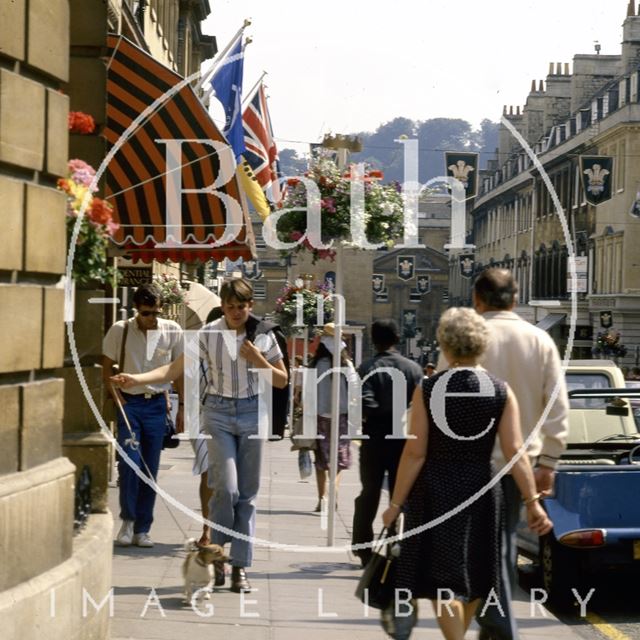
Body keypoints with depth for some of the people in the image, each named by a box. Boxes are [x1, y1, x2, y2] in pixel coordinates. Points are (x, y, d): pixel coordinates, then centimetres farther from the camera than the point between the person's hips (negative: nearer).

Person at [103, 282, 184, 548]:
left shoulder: (172, 331, -3)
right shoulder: (119, 331, -6)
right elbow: (107, 366, 4)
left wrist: (182, 408, 5)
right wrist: (117, 398, -7)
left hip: (156, 404, 1)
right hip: (128, 403, -1)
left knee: (150, 469, 4)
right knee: (129, 461, -13)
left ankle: (142, 529, 13)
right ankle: (128, 519, 5)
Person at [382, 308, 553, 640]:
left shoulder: (427, 389, -8)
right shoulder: (501, 392, -3)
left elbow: (415, 453, -10)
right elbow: (515, 452, -9)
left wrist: (396, 503, -3)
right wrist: (532, 501, -5)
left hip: (435, 491, -3)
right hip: (481, 490, 3)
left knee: (443, 575, 2)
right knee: (473, 573, 20)